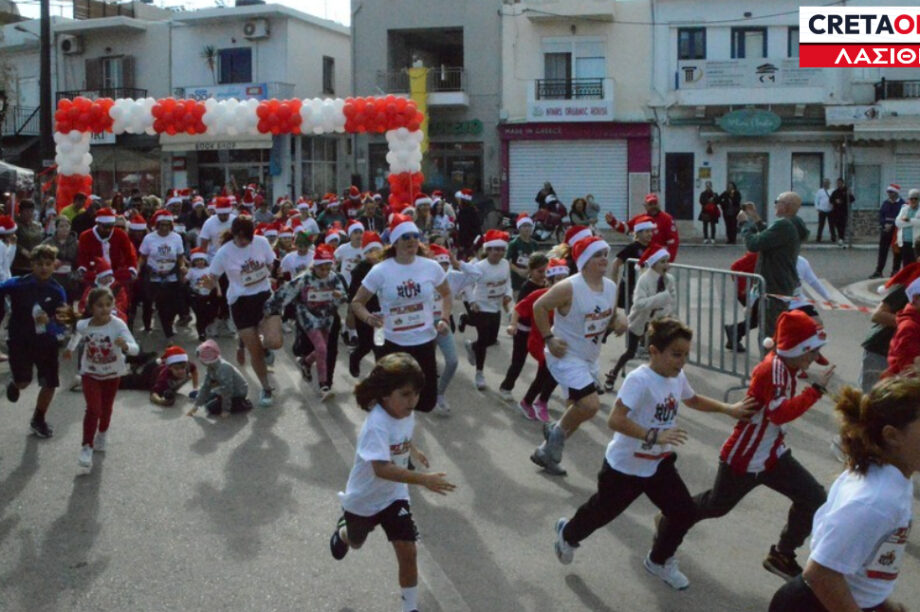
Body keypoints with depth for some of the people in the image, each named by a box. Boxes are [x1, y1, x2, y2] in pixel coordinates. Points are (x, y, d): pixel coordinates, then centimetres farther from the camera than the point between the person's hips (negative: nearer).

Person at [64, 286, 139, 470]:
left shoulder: (118, 325, -28)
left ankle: (102, 436, 45)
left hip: (112, 373, 0)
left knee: (106, 408, 17)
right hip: (90, 373, 0)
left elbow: (135, 349, -36)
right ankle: (87, 448, -7)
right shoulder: (83, 325, -19)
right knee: (93, 408, -15)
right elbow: (76, 332, 9)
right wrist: (70, 348, 19)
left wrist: (125, 346, -56)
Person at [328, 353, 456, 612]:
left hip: (394, 495, 4)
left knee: (407, 553, -7)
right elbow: (381, 469, -52)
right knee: (356, 543, 27)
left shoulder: (407, 413, -15)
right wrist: (424, 479, -58)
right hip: (363, 498, -4)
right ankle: (343, 530, 64)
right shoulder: (377, 425, -39)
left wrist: (413, 451, 23)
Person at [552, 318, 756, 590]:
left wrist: (729, 409, 10)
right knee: (603, 510, 15)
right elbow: (615, 420, -37)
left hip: (658, 464, 7)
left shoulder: (678, 378, -4)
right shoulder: (639, 380, -30)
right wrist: (654, 436, -44)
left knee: (683, 512, 3)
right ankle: (568, 533, 48)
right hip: (624, 465, -7)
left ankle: (659, 561, 30)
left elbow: (694, 400, 19)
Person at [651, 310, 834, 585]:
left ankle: (782, 555, 15)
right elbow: (780, 414, -39)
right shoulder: (772, 369, -27)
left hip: (773, 456, 8)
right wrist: (816, 389, -35)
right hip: (743, 458, -8)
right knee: (716, 505, 14)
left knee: (814, 498, -2)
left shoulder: (785, 366, -1)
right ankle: (671, 522, 42)